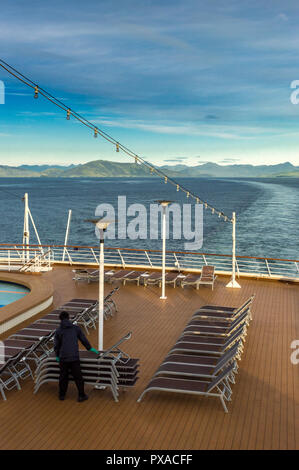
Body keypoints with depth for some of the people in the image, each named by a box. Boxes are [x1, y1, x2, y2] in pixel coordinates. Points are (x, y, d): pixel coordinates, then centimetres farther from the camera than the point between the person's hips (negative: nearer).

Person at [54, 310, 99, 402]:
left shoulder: (58, 331, 2)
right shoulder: (76, 328, 4)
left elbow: (56, 346, 4)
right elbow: (84, 339, 13)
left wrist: (57, 355, 23)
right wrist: (90, 348, 29)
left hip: (63, 358, 1)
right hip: (74, 357, -1)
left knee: (63, 376, 16)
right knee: (78, 377, 8)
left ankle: (62, 394, 28)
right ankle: (81, 395, 15)